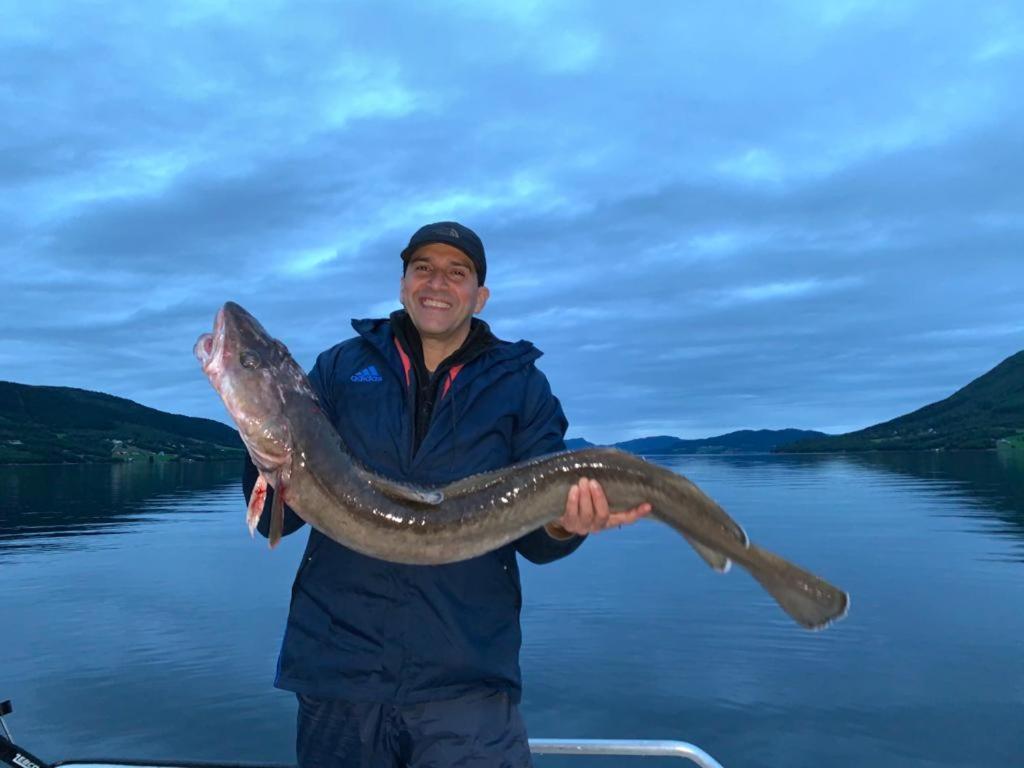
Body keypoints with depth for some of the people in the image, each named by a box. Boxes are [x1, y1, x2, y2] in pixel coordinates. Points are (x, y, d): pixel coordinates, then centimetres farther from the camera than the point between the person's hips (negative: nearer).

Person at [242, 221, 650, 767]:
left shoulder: (521, 384, 4)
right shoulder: (341, 368, 6)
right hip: (337, 667, 2)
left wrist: (564, 525, -21)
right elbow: (274, 519, 3)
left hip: (466, 682, -1)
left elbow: (530, 537, 2)